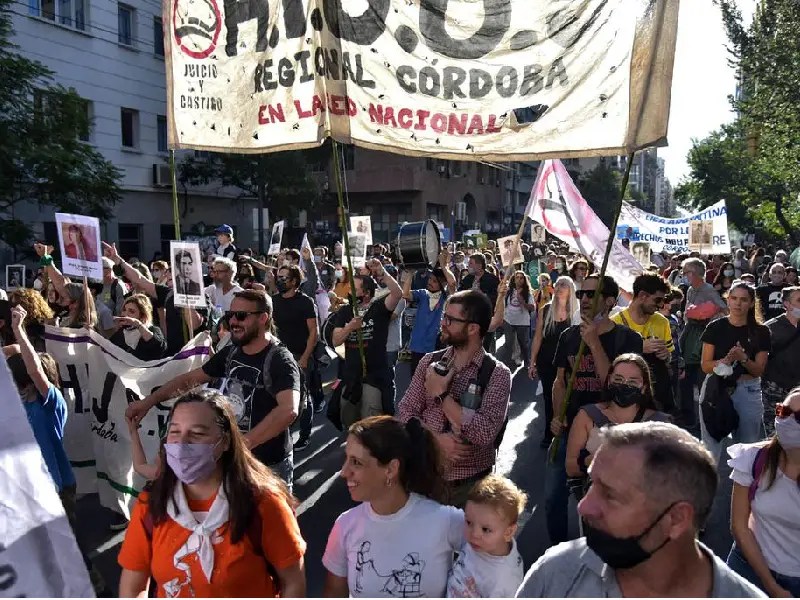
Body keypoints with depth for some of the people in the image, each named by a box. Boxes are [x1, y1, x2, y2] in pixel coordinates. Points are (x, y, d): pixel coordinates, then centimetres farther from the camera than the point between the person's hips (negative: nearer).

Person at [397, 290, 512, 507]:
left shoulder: (497, 374, -13)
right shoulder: (430, 362, 0)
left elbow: (484, 432, -23)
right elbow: (405, 412, -3)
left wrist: (441, 394, -18)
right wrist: (436, 439, -20)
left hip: (470, 484, -3)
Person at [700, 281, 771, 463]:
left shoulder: (760, 332, 1)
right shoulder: (715, 328, 0)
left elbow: (759, 370, 0)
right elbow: (705, 365, -3)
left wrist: (743, 358, -20)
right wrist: (725, 361, -23)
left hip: (747, 391, 0)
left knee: (748, 445, 5)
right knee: (713, 444, 6)